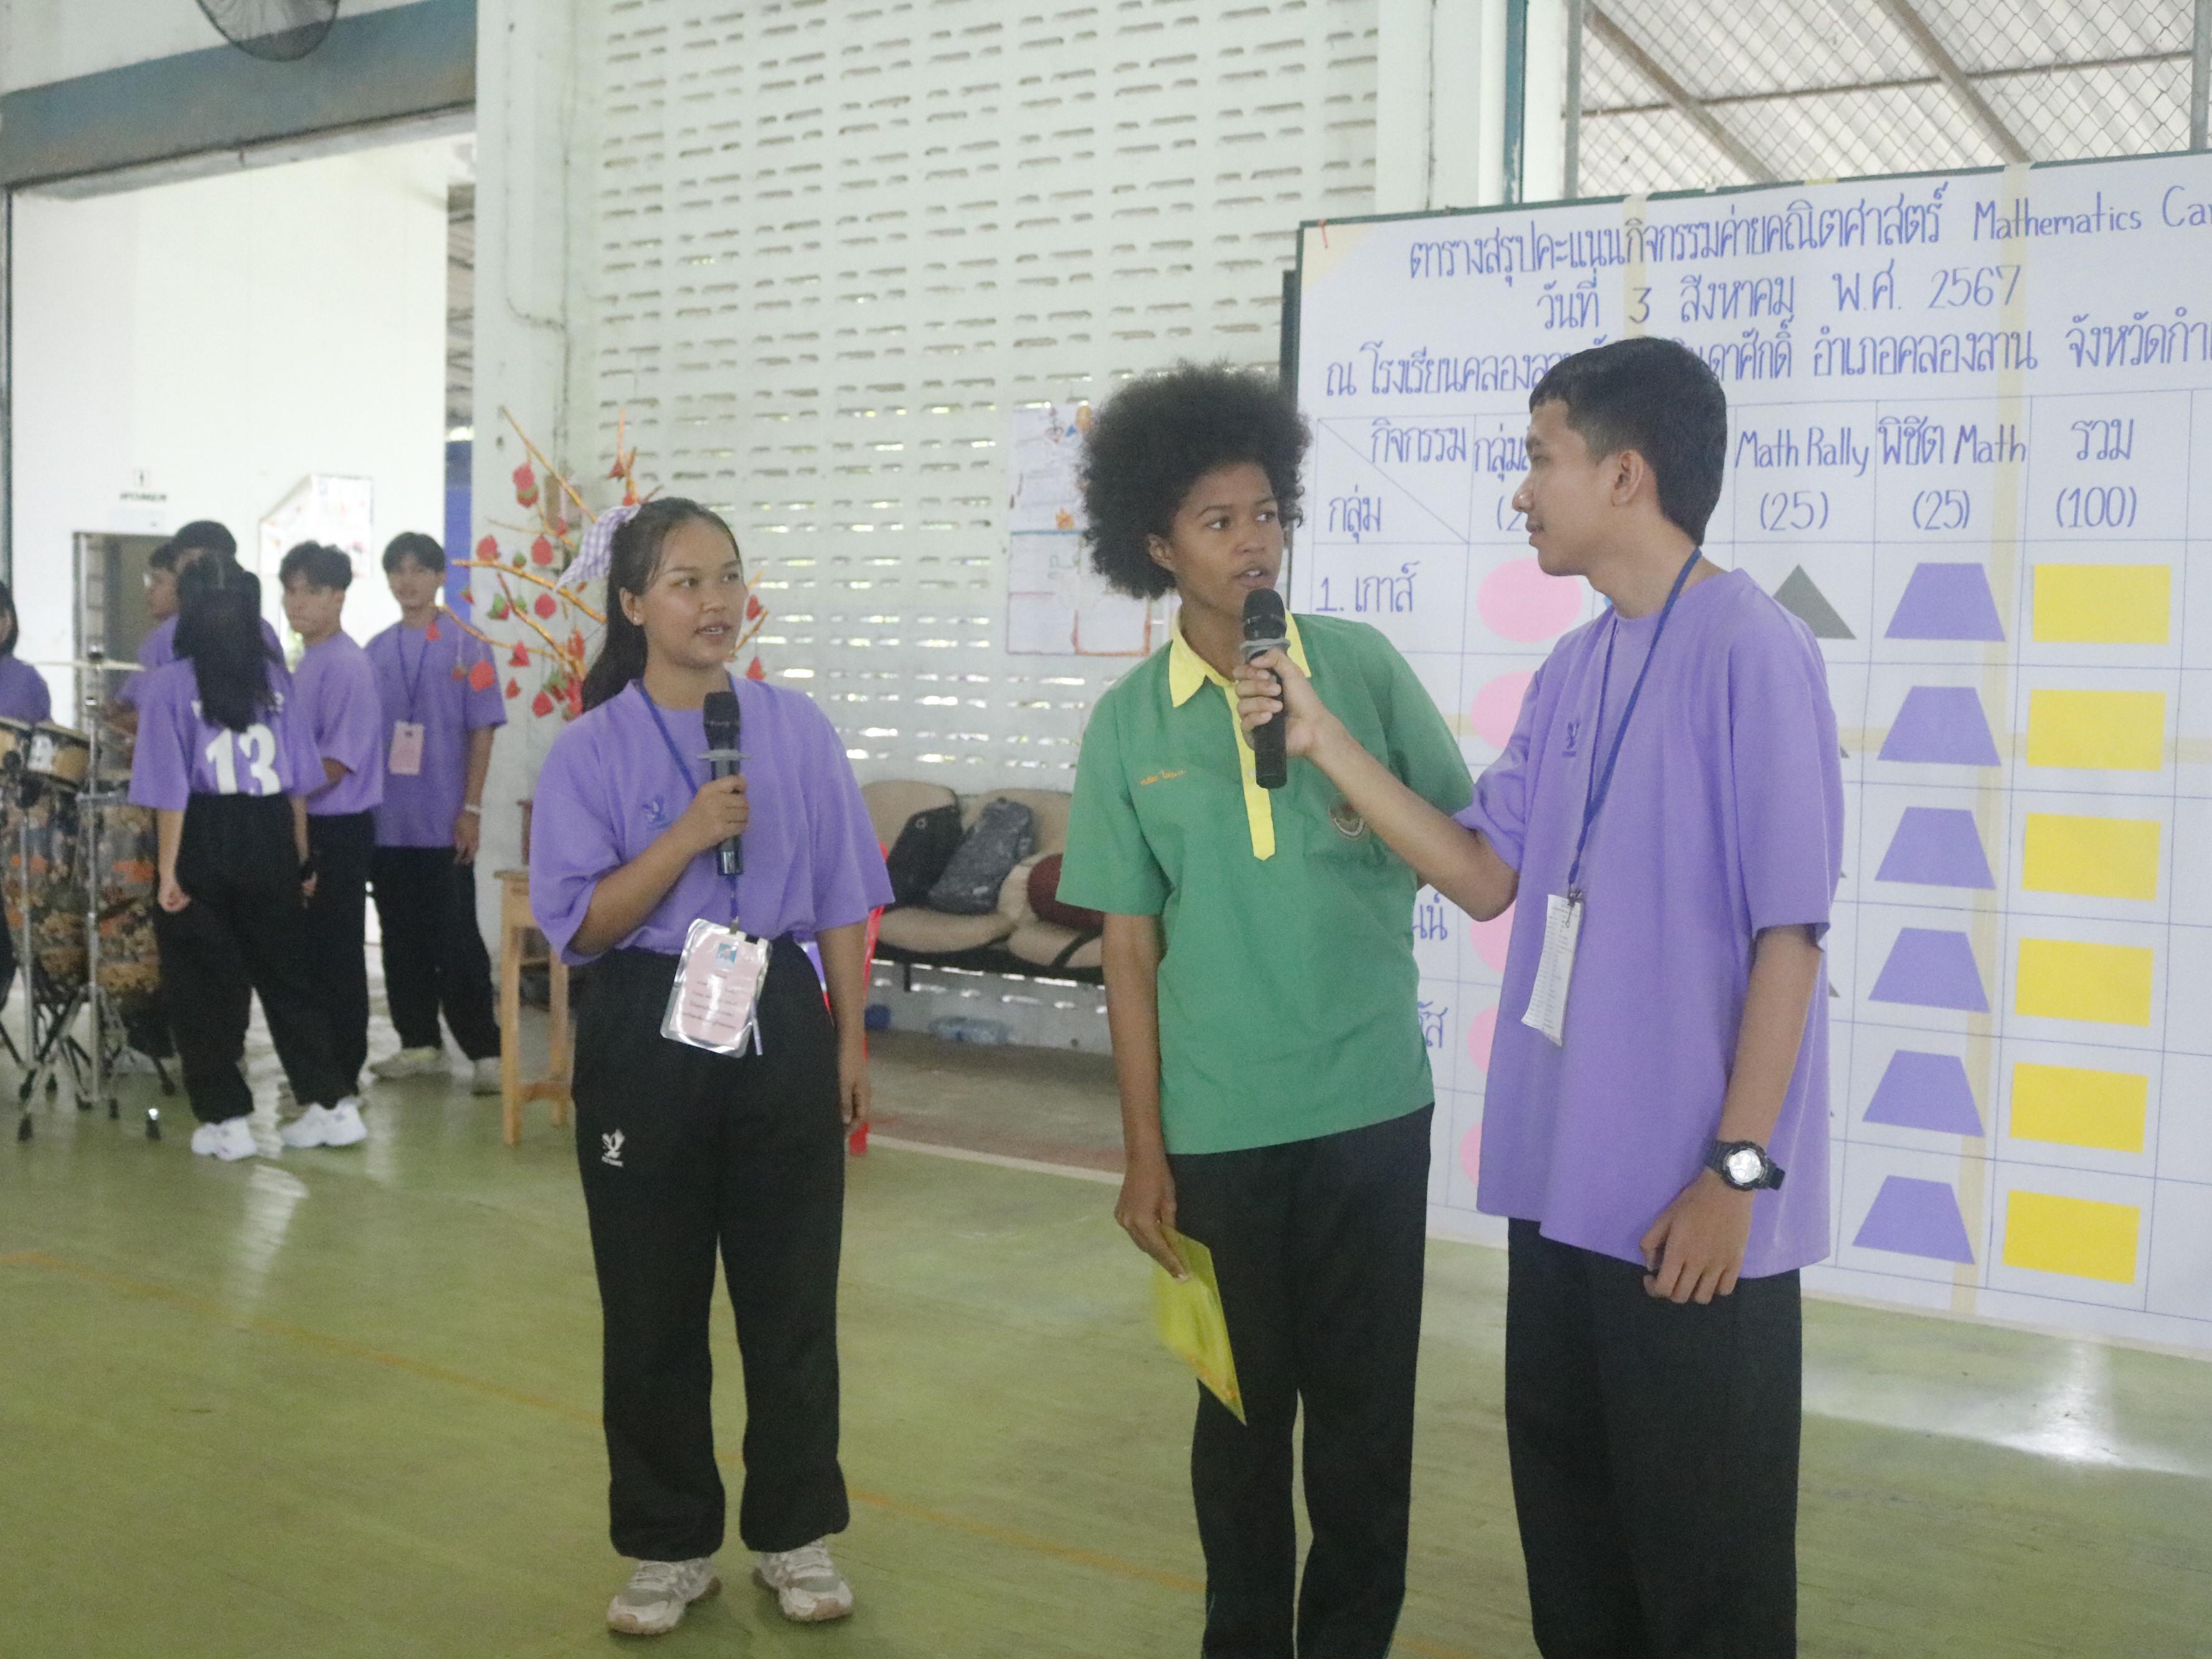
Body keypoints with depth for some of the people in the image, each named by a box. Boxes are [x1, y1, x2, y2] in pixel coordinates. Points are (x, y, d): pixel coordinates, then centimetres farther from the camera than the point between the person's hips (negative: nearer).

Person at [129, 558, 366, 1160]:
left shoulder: (167, 684, -6)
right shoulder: (274, 678, 5)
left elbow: (171, 789, -11)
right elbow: (298, 781, 5)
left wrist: (169, 871, -7)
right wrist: (298, 858, 13)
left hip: (204, 844, -4)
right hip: (269, 841, 4)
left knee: (203, 986, 8)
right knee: (285, 976, 13)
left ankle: (227, 1120, 12)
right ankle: (335, 1105, 12)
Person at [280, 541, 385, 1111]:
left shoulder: (346, 665, -15)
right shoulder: (306, 663, 15)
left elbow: (337, 763, -20)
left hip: (337, 832, -9)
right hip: (307, 828, 9)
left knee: (335, 961, -5)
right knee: (310, 954, 15)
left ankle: (338, 1092, -1)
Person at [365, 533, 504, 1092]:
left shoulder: (465, 648, -2)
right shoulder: (376, 652, 8)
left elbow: (482, 731, -4)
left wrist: (471, 809, -9)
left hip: (444, 821, -4)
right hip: (386, 820, 4)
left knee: (455, 940, -4)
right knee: (401, 937, 10)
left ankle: (485, 1051, 1)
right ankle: (420, 1044, 20)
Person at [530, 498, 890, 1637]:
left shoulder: (796, 729, 1)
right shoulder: (591, 750, -4)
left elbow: (841, 902, 6)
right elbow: (580, 924, -9)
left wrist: (851, 1038, 4)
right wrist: (688, 837, -21)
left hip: (778, 1021, 1)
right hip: (646, 1036, -1)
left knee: (791, 1292, 8)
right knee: (653, 1305, 9)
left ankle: (795, 1534, 25)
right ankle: (669, 1545, 26)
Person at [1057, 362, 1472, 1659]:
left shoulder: (1360, 664, -2)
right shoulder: (1129, 721, 0)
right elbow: (1132, 948, 2)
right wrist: (1144, 1151, 0)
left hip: (1373, 1104, 0)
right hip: (1218, 1121, 0)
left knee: (1365, 1408, 9)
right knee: (1244, 1407, 14)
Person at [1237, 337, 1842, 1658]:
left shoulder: (1751, 652, -15)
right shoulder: (1570, 673, 10)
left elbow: (1791, 930, -16)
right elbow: (1487, 878, 10)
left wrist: (1738, 1166, -16)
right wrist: (1326, 741, 2)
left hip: (1691, 1193, -8)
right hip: (1565, 1176, 8)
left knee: (1702, 1547, 7)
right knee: (1569, 1510, 19)